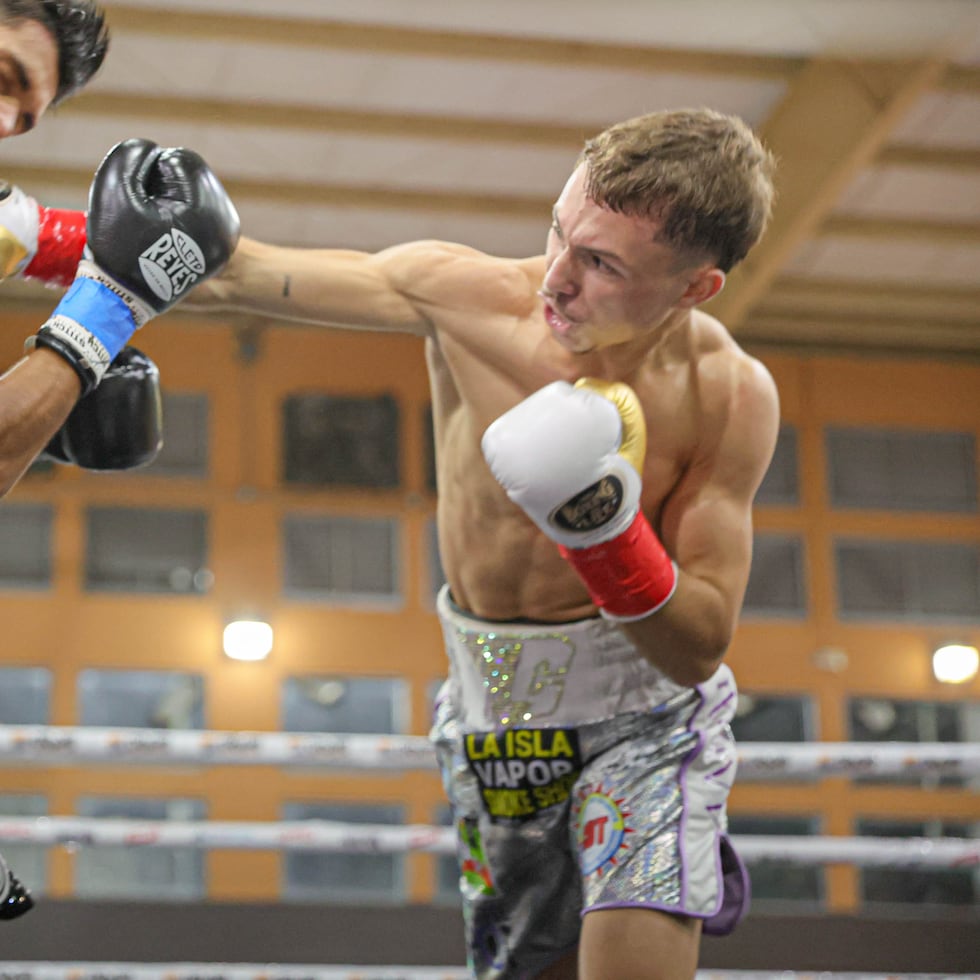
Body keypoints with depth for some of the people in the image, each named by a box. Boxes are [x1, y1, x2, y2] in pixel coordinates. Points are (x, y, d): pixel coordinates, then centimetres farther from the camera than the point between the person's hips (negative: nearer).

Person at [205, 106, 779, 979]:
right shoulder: (464, 294, -18)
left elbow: (698, 650, -19)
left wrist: (607, 533, -35)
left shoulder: (729, 397, -20)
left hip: (642, 708, -3)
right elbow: (236, 275, -13)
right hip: (493, 708, 3)